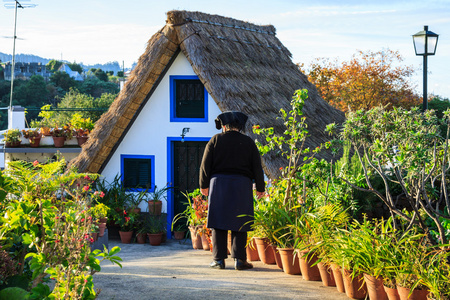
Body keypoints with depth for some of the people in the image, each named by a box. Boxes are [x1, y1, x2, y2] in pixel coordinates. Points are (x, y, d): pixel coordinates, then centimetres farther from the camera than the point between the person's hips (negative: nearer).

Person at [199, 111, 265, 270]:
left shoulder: (215, 140, 4)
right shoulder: (248, 142, 6)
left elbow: (205, 165, 3)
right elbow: (257, 167, 6)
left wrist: (203, 185, 14)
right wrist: (260, 188, 14)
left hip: (218, 183, 0)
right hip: (242, 185, 0)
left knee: (219, 222, 3)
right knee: (239, 222, 3)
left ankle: (219, 259, 3)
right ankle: (239, 259, -1)